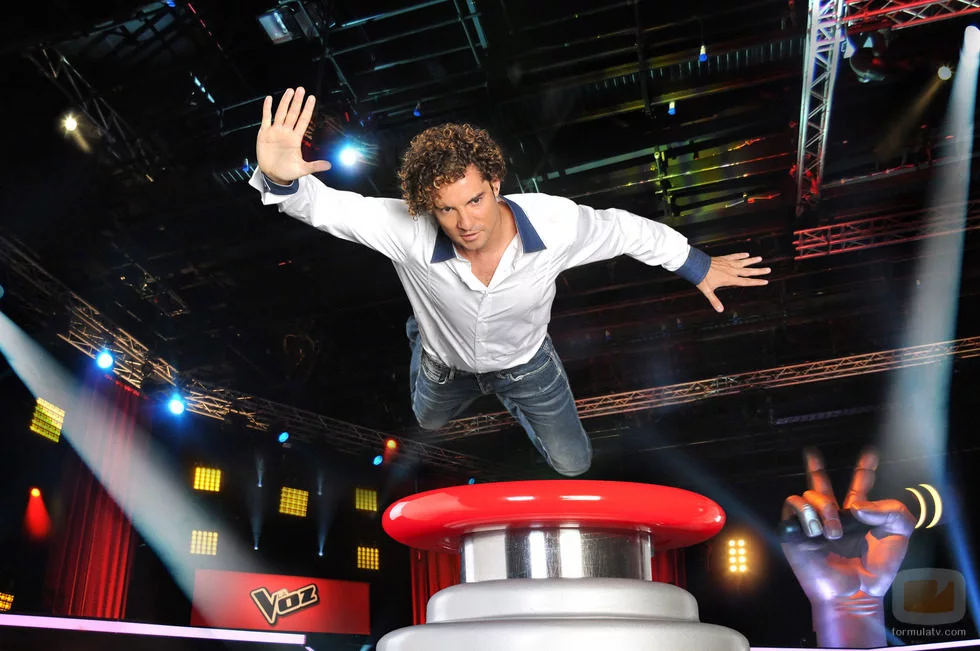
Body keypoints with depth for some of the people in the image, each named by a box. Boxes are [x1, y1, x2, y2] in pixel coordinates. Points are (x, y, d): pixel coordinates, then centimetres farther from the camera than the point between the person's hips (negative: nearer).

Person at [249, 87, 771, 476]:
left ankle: (511, 397, 44)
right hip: (447, 363, 0)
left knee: (573, 465, 18)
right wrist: (280, 179, -68)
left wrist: (698, 268, -6)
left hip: (524, 359, 0)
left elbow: (625, 230, -20)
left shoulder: (554, 223, -39)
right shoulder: (408, 232, -41)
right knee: (429, 423, 36)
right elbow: (323, 206, -43)